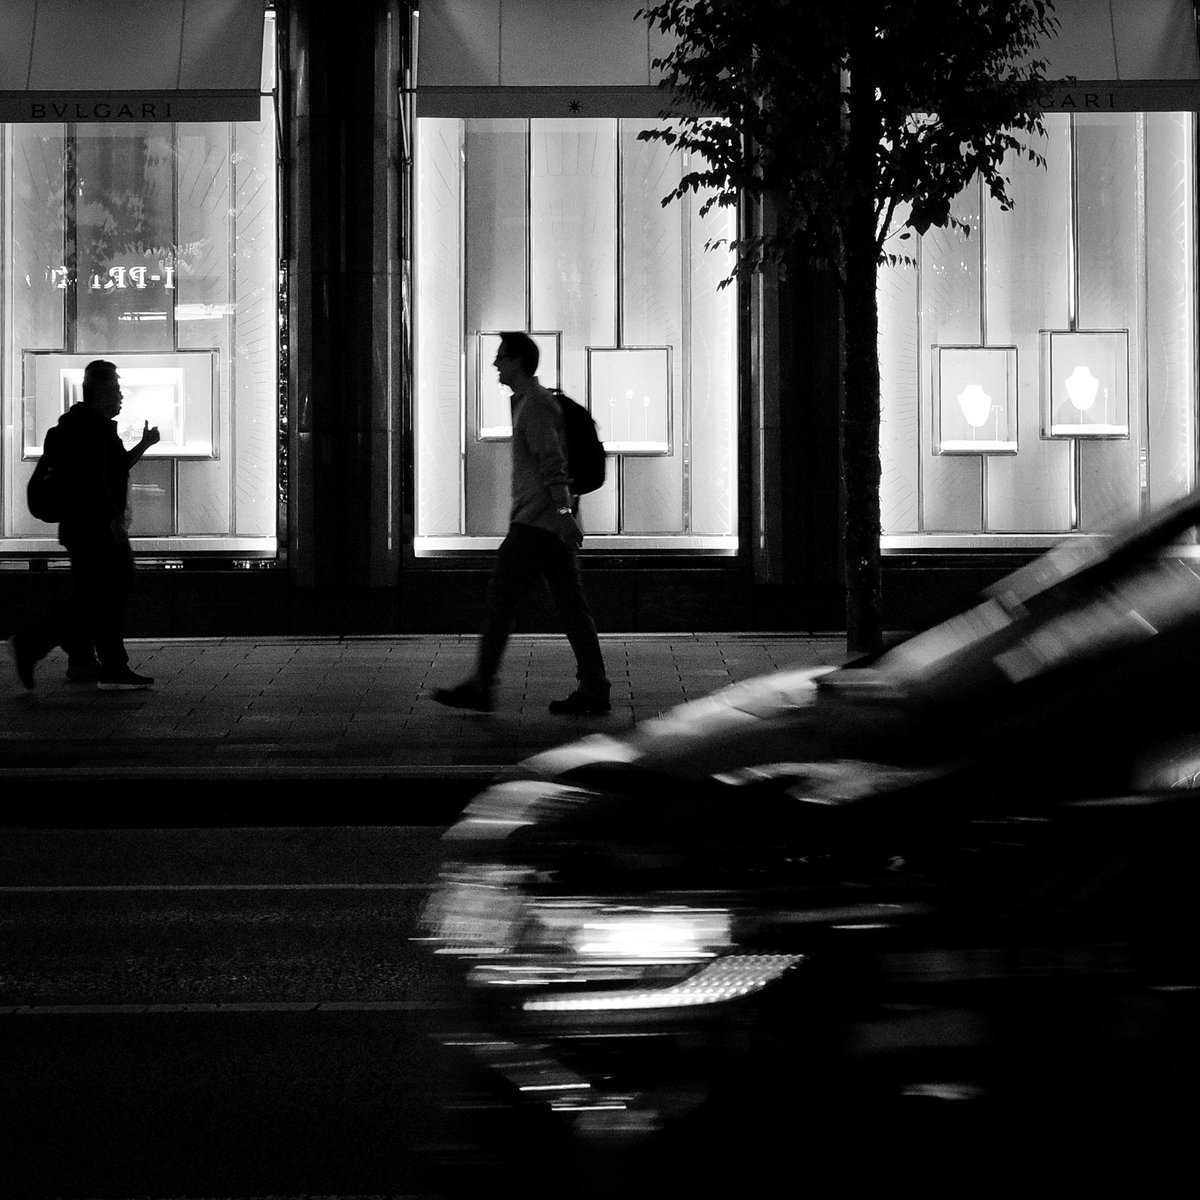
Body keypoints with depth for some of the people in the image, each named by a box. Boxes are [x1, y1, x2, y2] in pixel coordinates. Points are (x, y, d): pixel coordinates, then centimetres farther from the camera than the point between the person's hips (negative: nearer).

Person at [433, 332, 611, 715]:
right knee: (570, 604, 5)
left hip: (537, 522, -10)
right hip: (552, 524, 10)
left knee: (500, 595, -6)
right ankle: (593, 690, 1)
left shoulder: (535, 406, -11)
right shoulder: (532, 402, 21)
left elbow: (552, 464, -21)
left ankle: (481, 686, -4)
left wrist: (563, 513, -27)